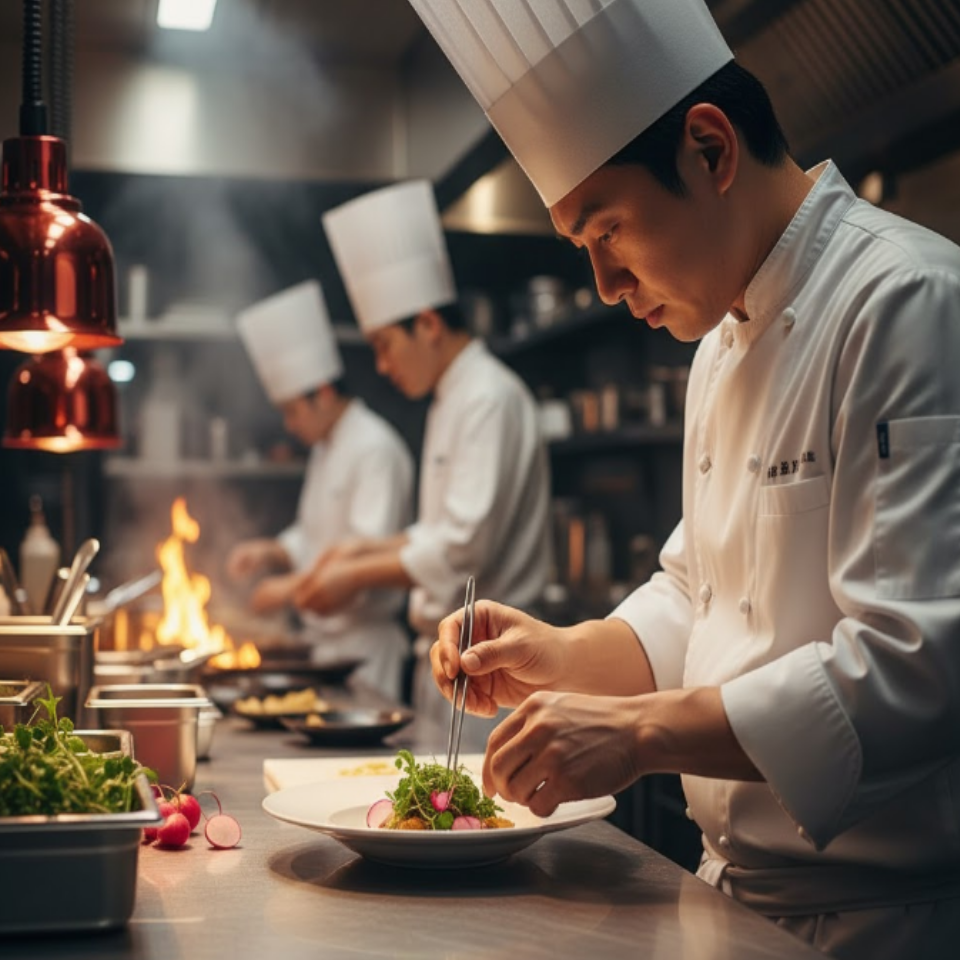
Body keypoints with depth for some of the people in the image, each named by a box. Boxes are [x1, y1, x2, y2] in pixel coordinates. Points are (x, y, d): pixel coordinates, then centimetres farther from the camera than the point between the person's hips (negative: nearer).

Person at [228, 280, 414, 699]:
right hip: (328, 638, 9)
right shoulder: (325, 449, 15)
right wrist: (270, 551, 6)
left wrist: (293, 586, -20)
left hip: (364, 644, -9)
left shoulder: (375, 449, -17)